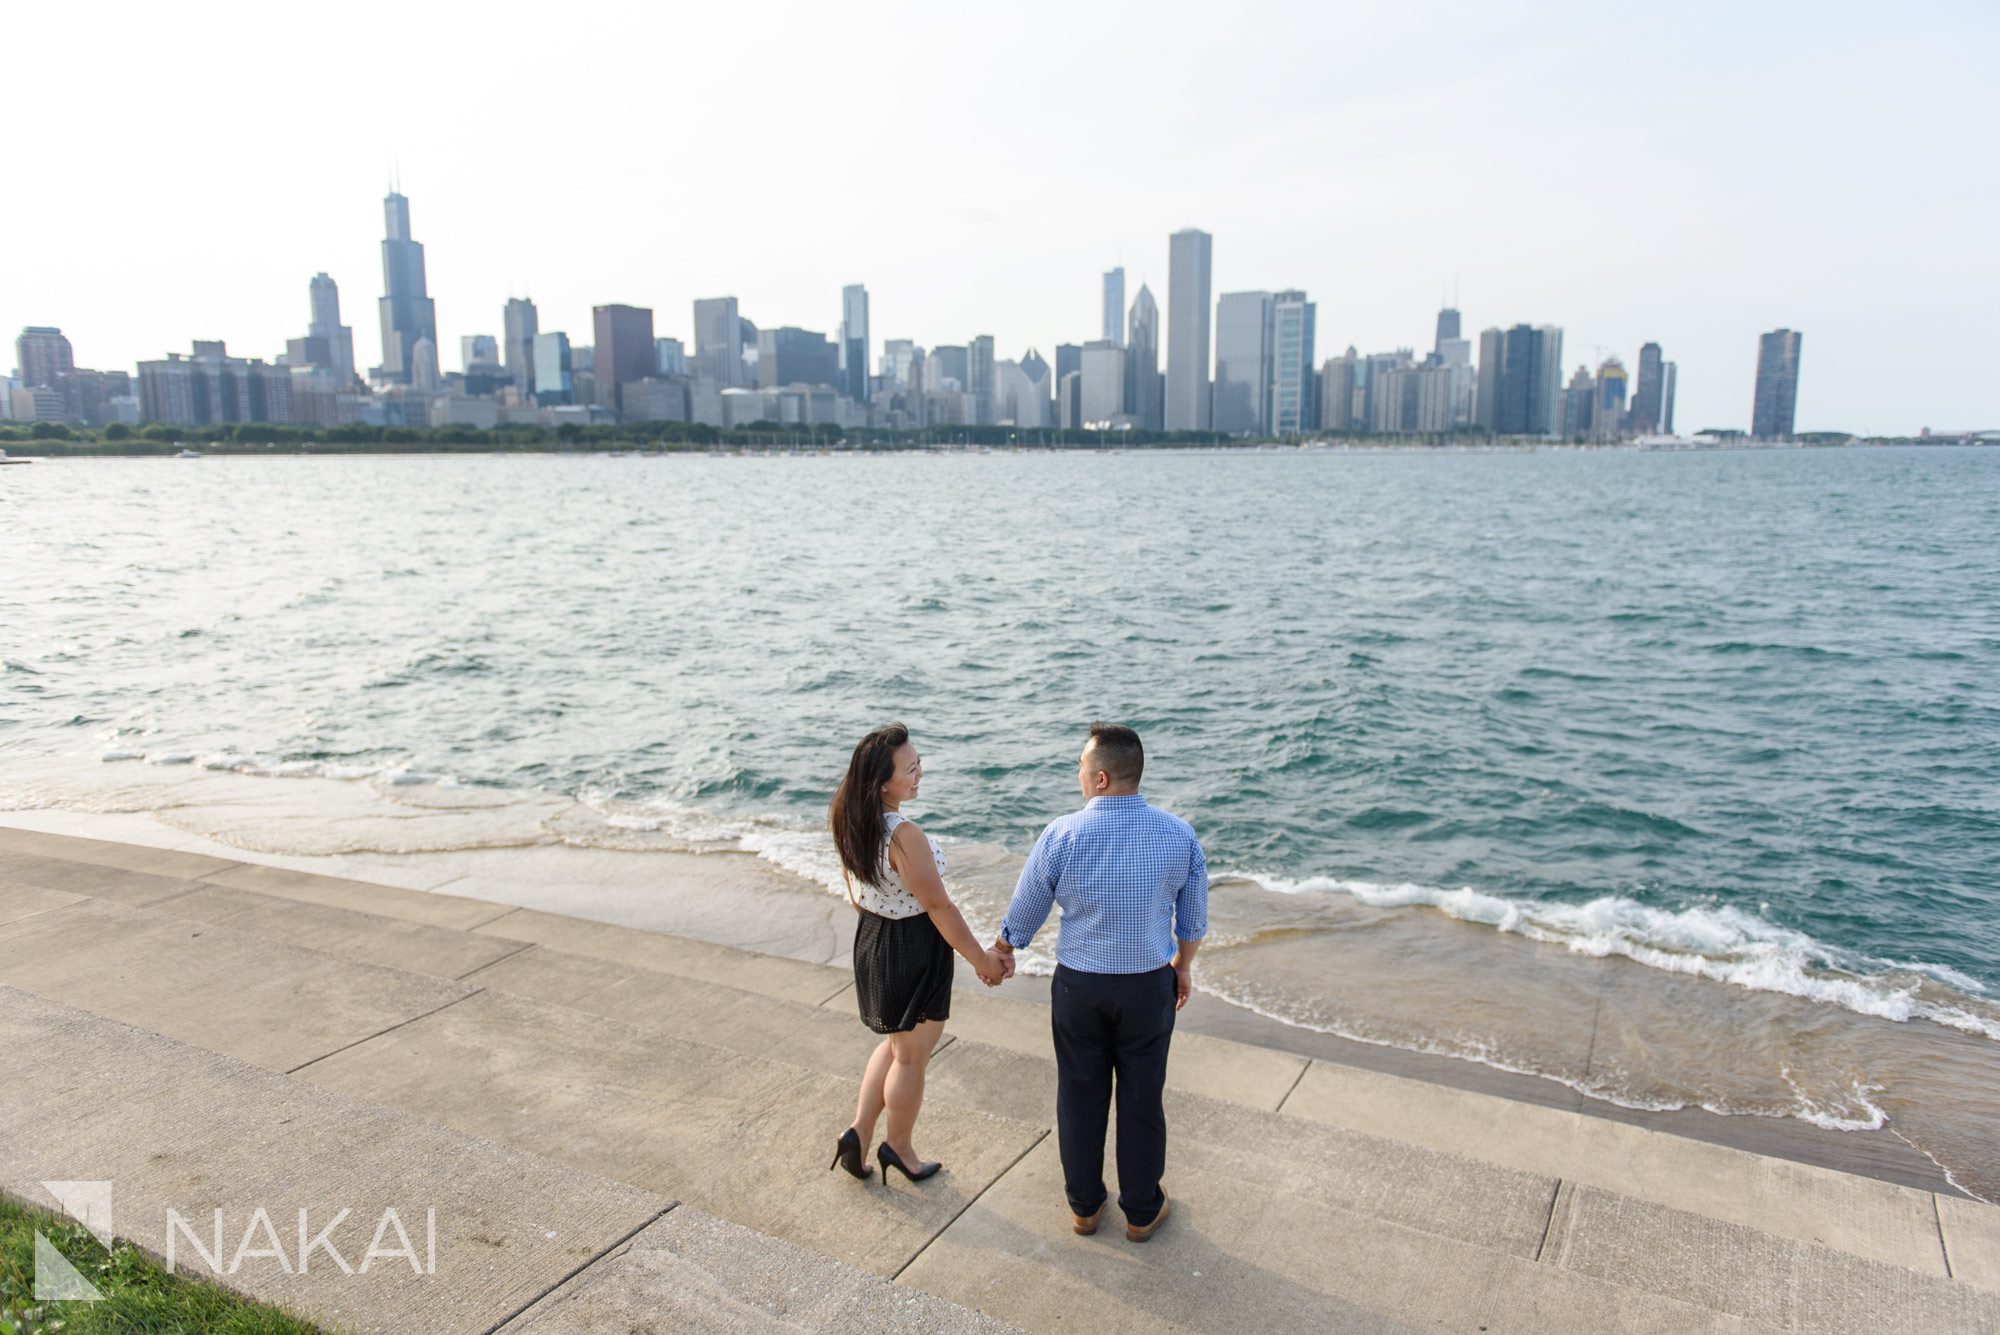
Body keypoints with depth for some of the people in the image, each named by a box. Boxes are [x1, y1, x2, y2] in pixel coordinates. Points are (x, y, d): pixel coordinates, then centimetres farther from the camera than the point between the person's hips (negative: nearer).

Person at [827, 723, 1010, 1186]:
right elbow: (939, 907, -23)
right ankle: (899, 1147, 35)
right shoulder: (904, 835, -30)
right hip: (914, 948, -8)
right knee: (911, 1057, 15)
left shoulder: (849, 823, -5)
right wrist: (982, 960, -12)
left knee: (896, 1044, 28)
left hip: (870, 939, 8)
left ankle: (859, 1133, 28)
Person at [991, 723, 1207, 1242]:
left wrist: (1000, 955, 17)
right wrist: (1184, 966, 22)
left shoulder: (1062, 836, -16)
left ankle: (1084, 1206, 35)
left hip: (1078, 988, -1)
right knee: (1142, 1102, 16)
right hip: (1149, 987, 1)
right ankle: (1142, 1211, 33)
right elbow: (1193, 920, 3)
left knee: (1080, 1099, 17)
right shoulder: (1179, 835, -10)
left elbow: (1024, 913, -3)